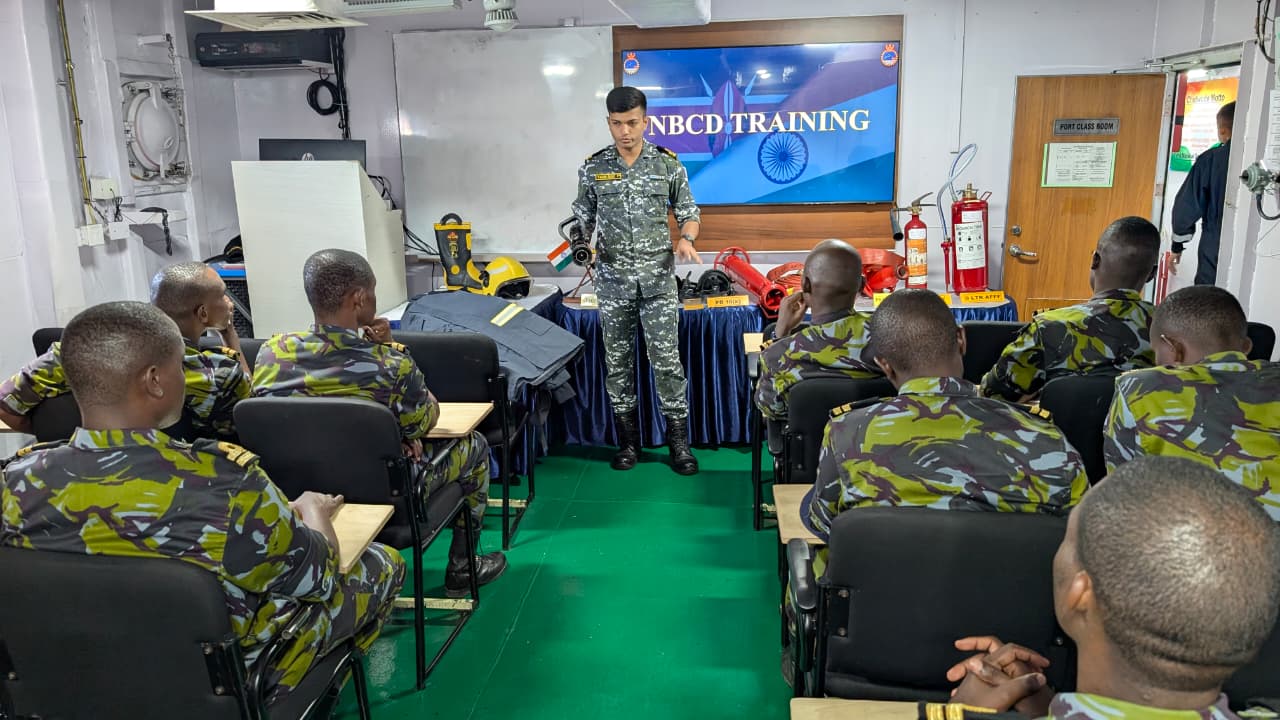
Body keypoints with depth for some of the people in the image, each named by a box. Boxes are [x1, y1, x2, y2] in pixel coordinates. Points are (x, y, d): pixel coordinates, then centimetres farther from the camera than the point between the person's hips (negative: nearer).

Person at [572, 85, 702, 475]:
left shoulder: (668, 164, 0)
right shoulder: (593, 168, 3)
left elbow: (689, 213, 6)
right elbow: (583, 218, 10)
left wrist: (686, 239, -15)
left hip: (658, 277, -1)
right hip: (612, 278, 2)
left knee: (666, 358, -2)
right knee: (617, 359, 7)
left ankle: (679, 440, 10)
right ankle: (628, 440, 19)